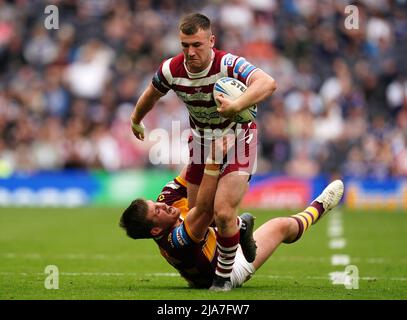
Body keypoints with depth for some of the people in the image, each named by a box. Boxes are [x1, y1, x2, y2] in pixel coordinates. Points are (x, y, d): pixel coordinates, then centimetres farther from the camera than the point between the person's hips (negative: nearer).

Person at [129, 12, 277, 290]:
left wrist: (236, 105, -66)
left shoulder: (228, 64, -31)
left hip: (236, 138, -5)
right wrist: (136, 121, 26)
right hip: (202, 140, 5)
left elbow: (268, 83, -50)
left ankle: (224, 276, 2)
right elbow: (150, 95, 9)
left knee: (223, 212, -19)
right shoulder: (171, 70, -15)